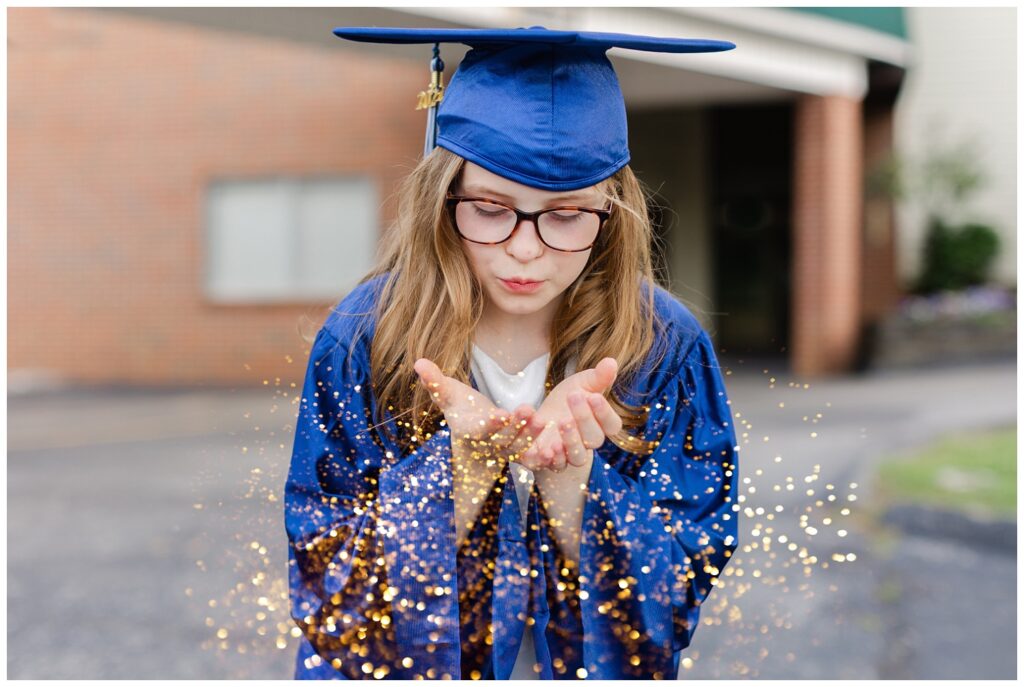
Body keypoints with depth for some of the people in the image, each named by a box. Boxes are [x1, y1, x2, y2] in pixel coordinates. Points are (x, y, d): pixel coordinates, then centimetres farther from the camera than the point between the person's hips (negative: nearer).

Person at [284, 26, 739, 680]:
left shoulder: (667, 350, -19)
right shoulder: (362, 337, -20)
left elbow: (685, 588, -19)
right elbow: (330, 572, -19)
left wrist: (565, 472, -34)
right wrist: (464, 458, -34)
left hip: (596, 665, 1)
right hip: (405, 662, 0)